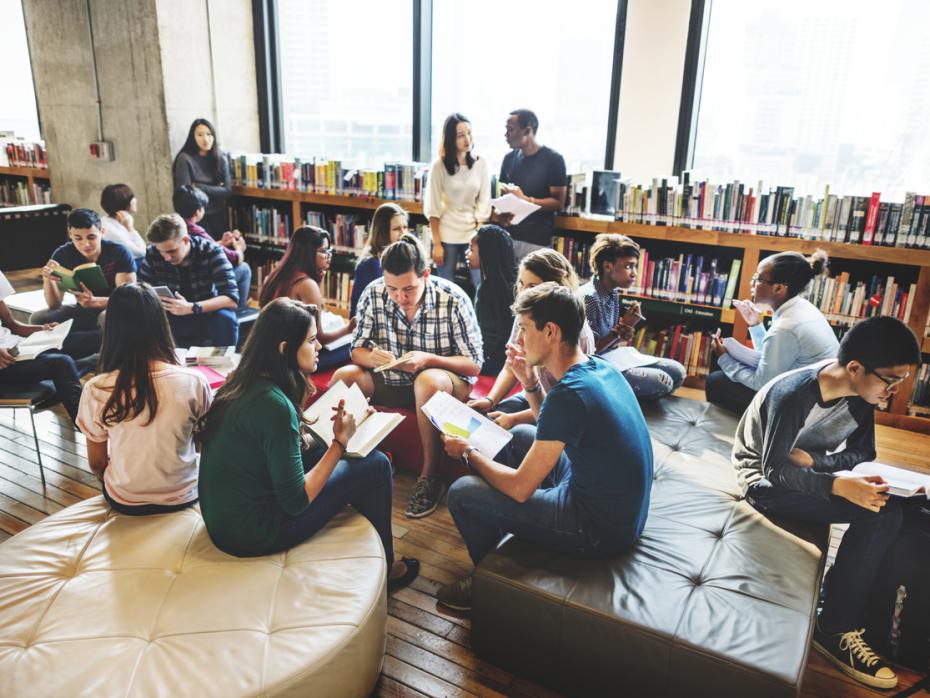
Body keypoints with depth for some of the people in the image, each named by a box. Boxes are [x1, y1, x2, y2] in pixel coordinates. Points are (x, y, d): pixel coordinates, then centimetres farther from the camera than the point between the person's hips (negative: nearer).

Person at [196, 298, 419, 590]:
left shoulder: (244, 382, -1)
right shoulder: (274, 405, -27)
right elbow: (296, 502, -22)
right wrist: (341, 441, -16)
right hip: (252, 535, -8)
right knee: (376, 465, -2)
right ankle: (383, 570, 18)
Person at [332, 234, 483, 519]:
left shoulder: (454, 299, -18)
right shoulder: (373, 294, -10)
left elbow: (474, 365, -14)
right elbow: (357, 350, -2)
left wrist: (428, 359, -31)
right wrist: (370, 357, -28)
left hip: (446, 381, -3)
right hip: (390, 381, 4)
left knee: (427, 381, -37)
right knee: (344, 376, -21)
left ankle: (429, 476, -21)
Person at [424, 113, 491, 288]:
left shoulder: (481, 164, 0)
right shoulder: (439, 166, -6)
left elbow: (484, 203, 2)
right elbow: (433, 208, -6)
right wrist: (436, 244, -9)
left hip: (474, 234, 2)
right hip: (447, 235, -1)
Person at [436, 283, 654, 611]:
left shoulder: (569, 394, -29)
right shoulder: (599, 366, -1)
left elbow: (520, 488, -22)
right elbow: (554, 429, 16)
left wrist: (468, 453, -5)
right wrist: (530, 383, 1)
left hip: (600, 530, -9)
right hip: (625, 507, 9)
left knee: (461, 493, -5)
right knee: (521, 435, 23)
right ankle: (491, 529, 36)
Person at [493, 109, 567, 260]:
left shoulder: (553, 159, -5)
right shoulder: (509, 158, 10)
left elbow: (558, 203, -7)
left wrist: (525, 199, -18)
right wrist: (498, 212, -6)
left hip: (536, 241, -4)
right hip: (507, 236, 4)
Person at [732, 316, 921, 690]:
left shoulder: (860, 392, -7)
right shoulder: (793, 395, -29)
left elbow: (863, 453, -1)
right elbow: (774, 470, -26)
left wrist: (811, 458, -21)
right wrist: (840, 486, -40)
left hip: (807, 471, 7)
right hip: (766, 480, -7)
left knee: (893, 507, -14)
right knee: (879, 513, -24)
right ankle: (836, 629, -15)